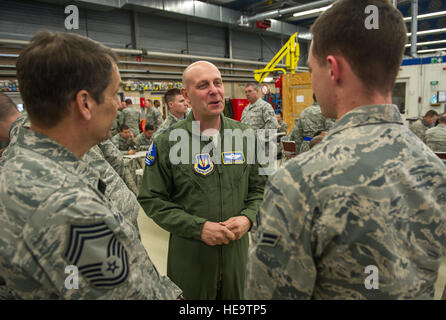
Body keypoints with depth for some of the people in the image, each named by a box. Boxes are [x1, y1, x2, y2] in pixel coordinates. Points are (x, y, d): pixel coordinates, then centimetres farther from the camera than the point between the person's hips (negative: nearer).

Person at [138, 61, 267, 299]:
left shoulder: (245, 136, -1)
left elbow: (259, 187, 7)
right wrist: (198, 227, -16)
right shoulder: (166, 143, -9)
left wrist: (248, 218, -11)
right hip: (189, 253, -2)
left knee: (236, 295, 21)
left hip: (237, 249, 3)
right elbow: (152, 200, -7)